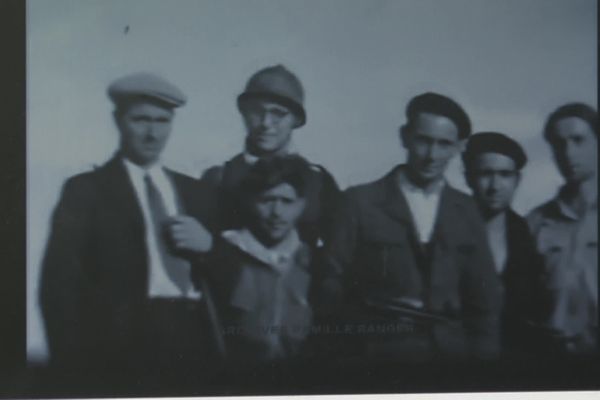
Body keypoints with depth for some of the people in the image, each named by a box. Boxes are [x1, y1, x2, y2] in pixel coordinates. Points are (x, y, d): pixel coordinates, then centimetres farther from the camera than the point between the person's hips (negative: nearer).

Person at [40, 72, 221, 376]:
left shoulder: (193, 191, 15)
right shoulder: (86, 190, 1)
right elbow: (60, 286, -6)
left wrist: (207, 244, -4)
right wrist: (73, 362, -14)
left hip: (194, 343, 4)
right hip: (123, 347, -4)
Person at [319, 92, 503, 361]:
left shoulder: (466, 211, 11)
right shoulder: (361, 202, 1)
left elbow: (484, 299, 12)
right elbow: (332, 286, 2)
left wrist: (484, 352, 3)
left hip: (451, 349, 3)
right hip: (382, 350, -3)